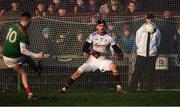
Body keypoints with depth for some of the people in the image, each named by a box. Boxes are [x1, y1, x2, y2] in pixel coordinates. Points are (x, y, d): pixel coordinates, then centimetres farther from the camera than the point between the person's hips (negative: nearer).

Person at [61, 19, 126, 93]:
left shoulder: (109, 37, -5)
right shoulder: (93, 36, -5)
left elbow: (116, 48, -3)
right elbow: (84, 48, -7)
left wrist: (119, 54, -25)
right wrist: (91, 52, -26)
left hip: (104, 60, -1)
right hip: (93, 59, 1)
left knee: (113, 66, -31)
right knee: (79, 72, -8)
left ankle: (119, 87, -26)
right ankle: (65, 88, 6)